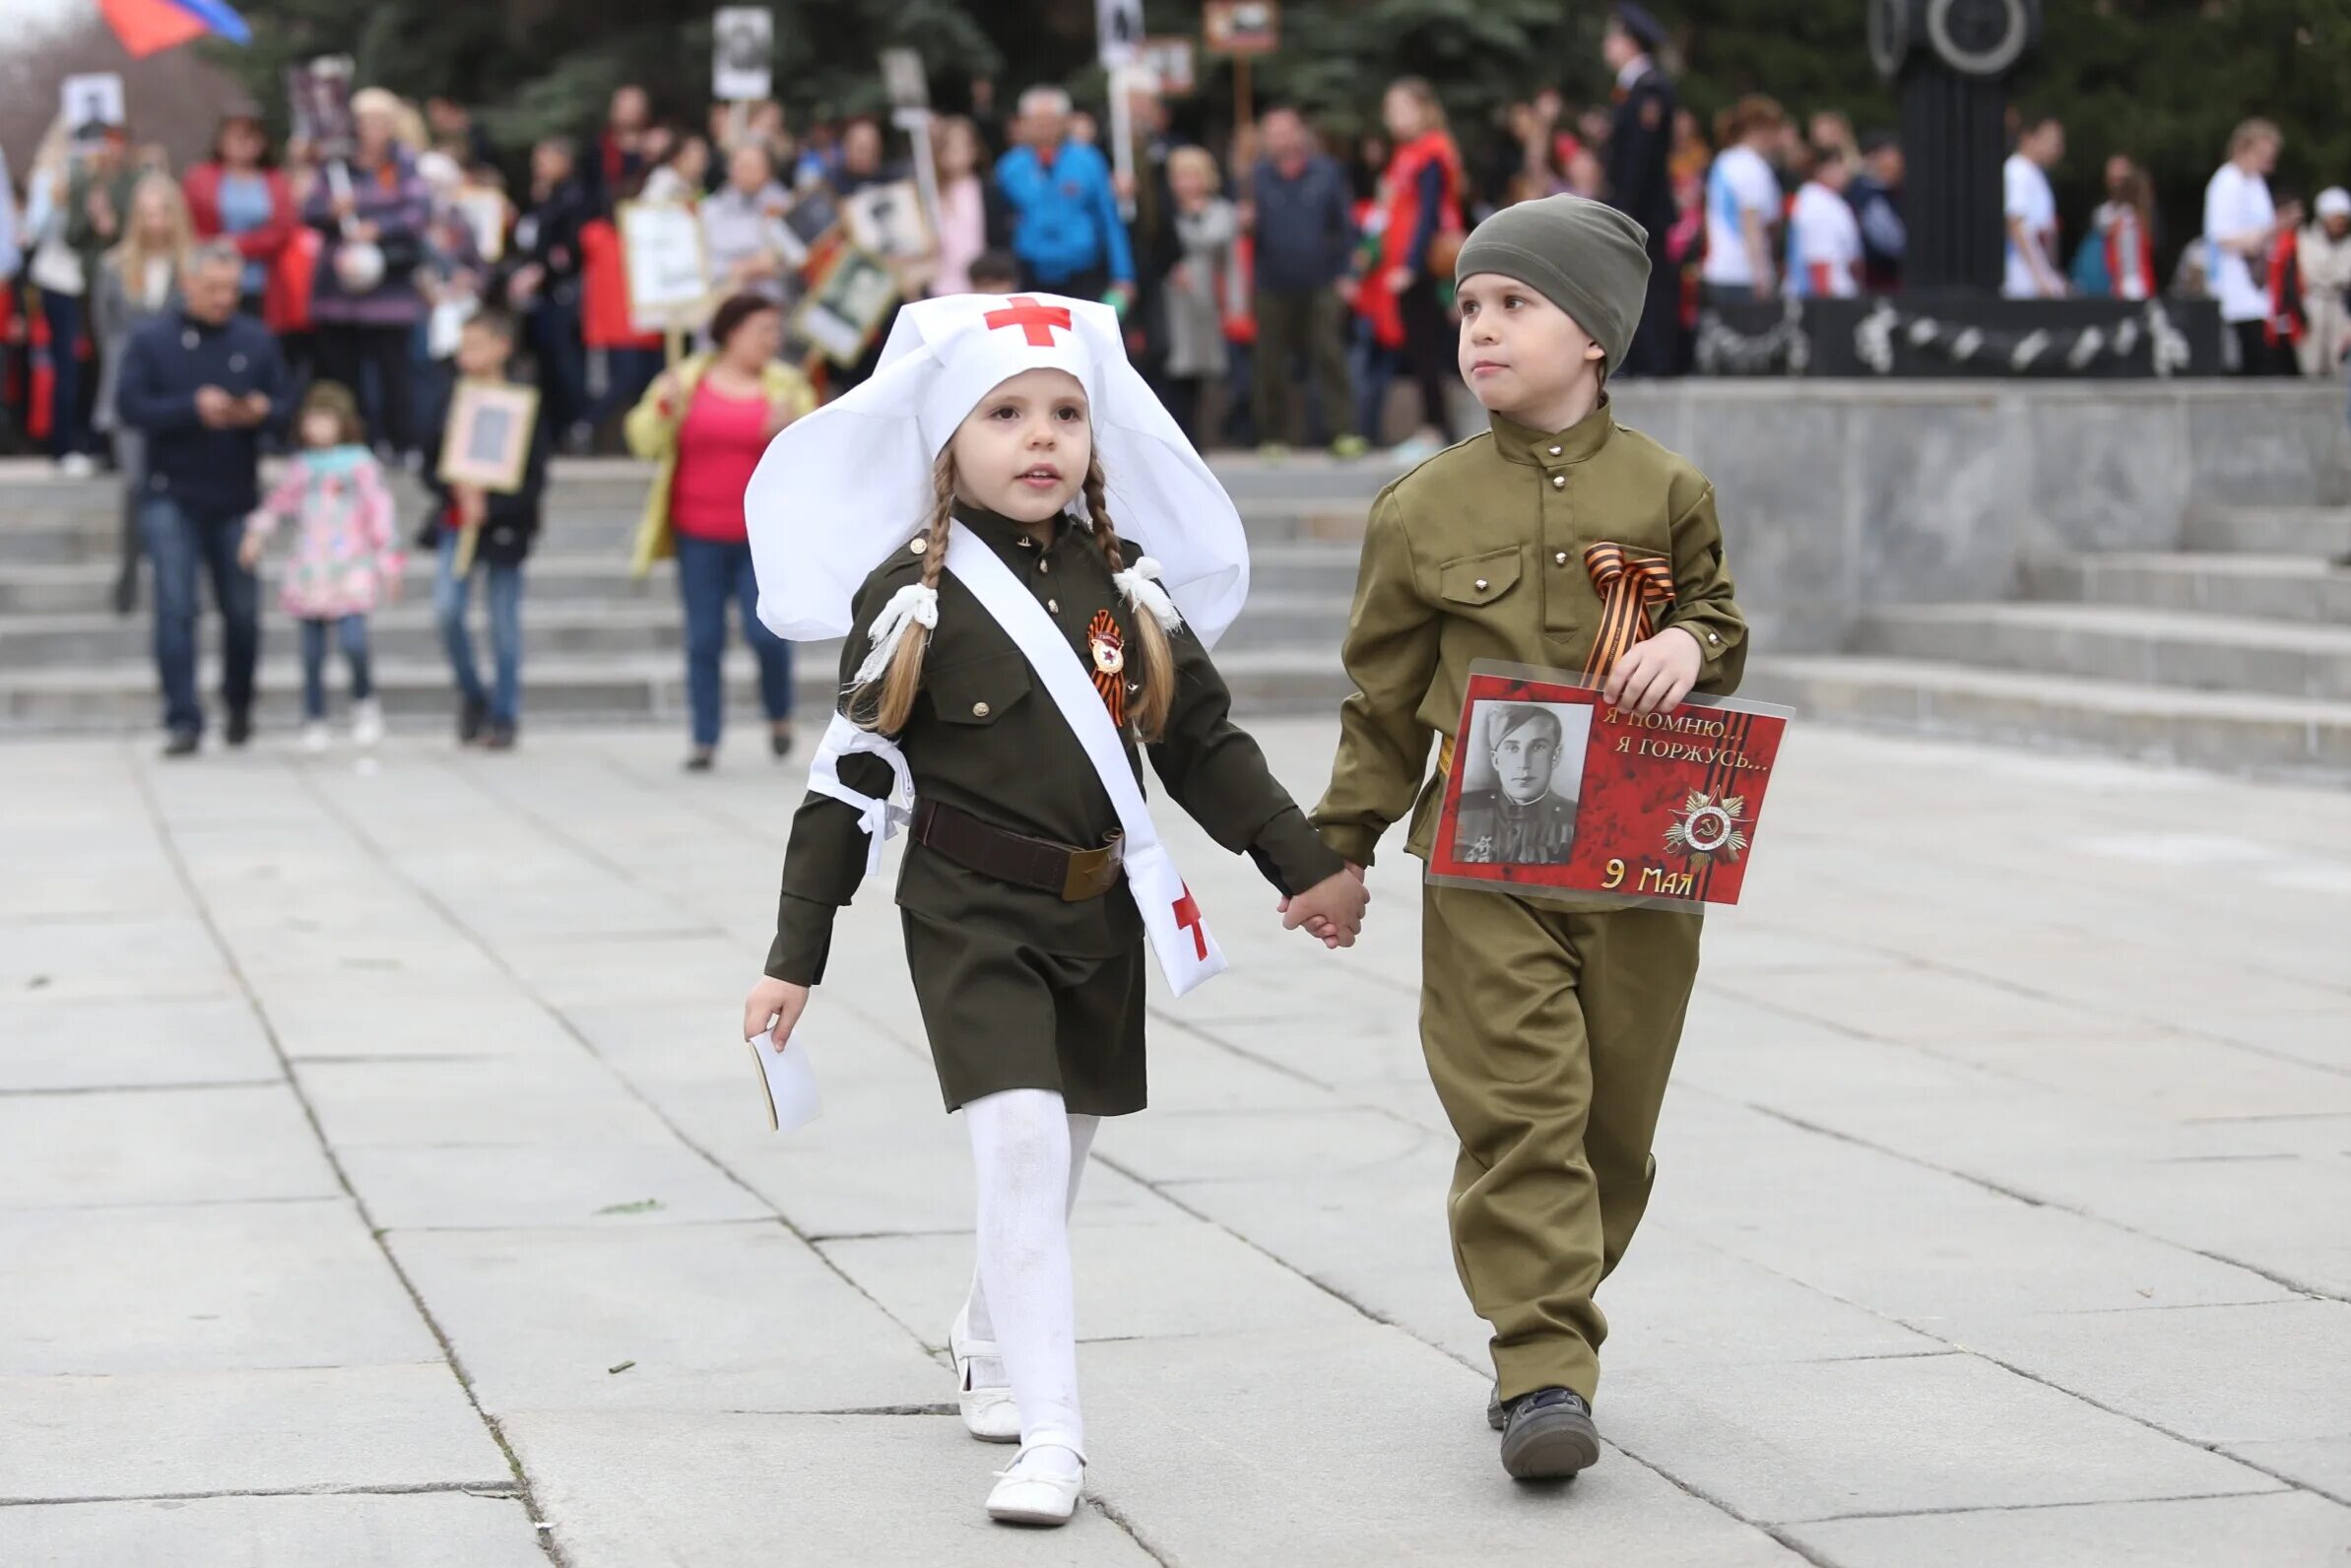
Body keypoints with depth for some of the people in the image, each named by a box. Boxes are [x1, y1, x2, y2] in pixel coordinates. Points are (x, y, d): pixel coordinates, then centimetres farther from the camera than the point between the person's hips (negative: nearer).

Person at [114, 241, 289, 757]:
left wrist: (261, 411, -18)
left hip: (237, 497, 2)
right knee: (175, 608, -9)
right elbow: (130, 405, -10)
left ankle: (239, 704, 31)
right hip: (172, 497, -2)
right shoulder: (152, 340, -1)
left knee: (242, 610, 8)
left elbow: (284, 402, 5)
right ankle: (183, 720, -8)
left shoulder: (257, 340, 6)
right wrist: (193, 408, -21)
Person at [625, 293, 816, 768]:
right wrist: (664, 407, -15)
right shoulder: (687, 381, 5)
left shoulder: (787, 386, 4)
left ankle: (779, 715, 19)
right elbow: (646, 442, 3)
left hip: (762, 536, -1)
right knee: (703, 640, 3)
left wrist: (789, 431, -19)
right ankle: (704, 741, 10)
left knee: (767, 633, -8)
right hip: (700, 535, 1)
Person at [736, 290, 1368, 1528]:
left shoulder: (1129, 587, 3)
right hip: (969, 914, -5)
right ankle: (1051, 1437, -16)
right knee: (1021, 1139, -18)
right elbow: (851, 778, -5)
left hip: (1101, 913, 5)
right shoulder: (913, 595, -8)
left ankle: (991, 1339, 44)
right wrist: (795, 955, -5)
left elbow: (1206, 745, 10)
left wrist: (1307, 866, 4)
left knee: (1054, 1156, 15)